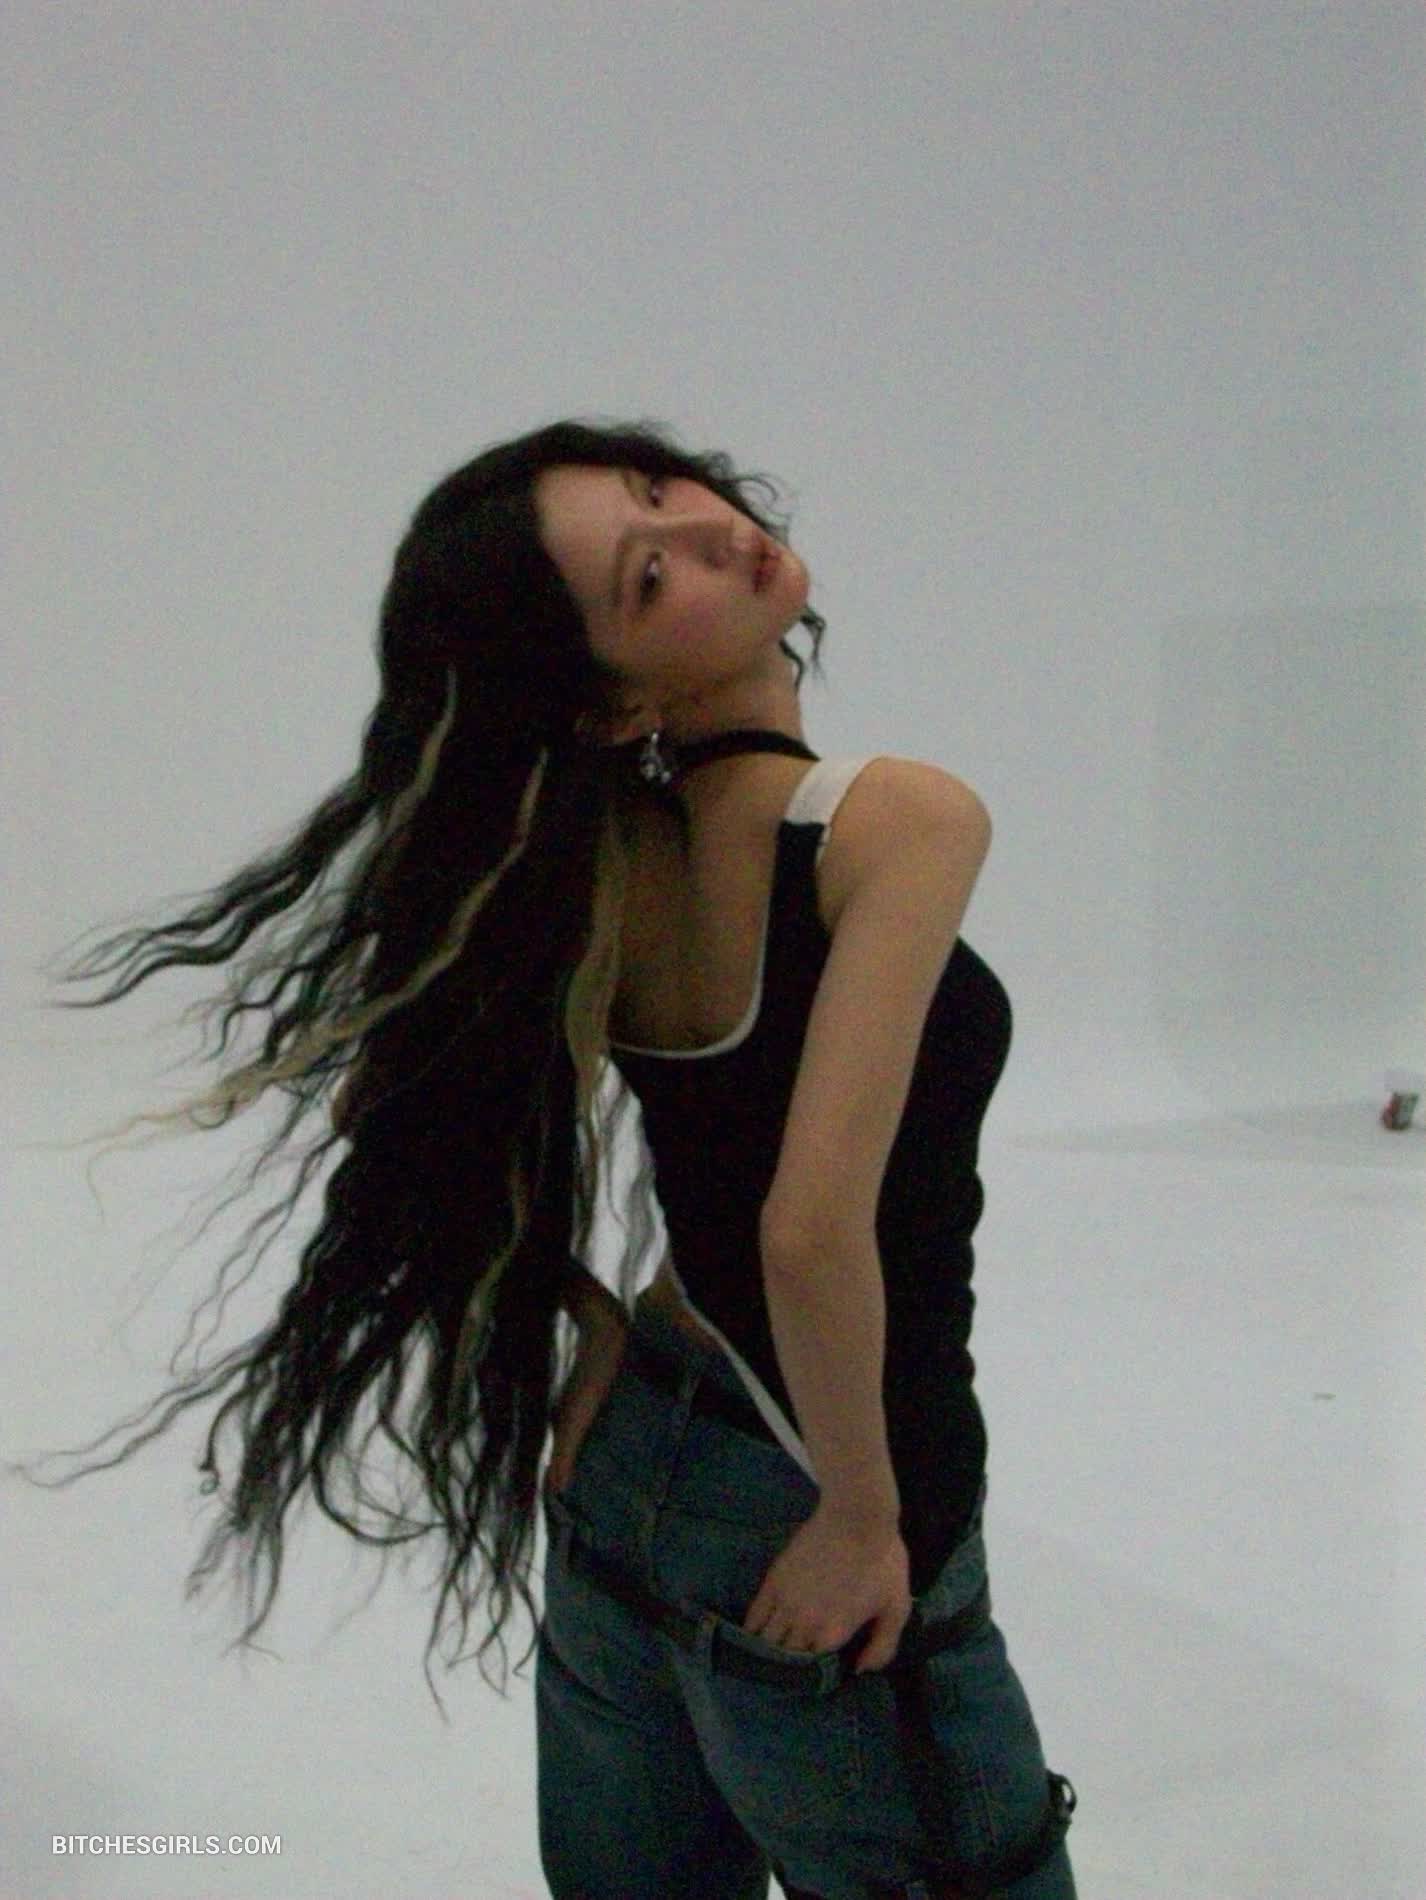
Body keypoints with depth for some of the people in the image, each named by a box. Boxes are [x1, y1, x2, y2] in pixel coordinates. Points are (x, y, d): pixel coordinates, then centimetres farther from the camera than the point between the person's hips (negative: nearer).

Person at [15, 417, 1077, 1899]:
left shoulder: (595, 859, -3)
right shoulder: (900, 819, -22)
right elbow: (816, 1225, -31)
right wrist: (864, 1522, -17)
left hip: (629, 1473, 7)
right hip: (799, 1543, -6)